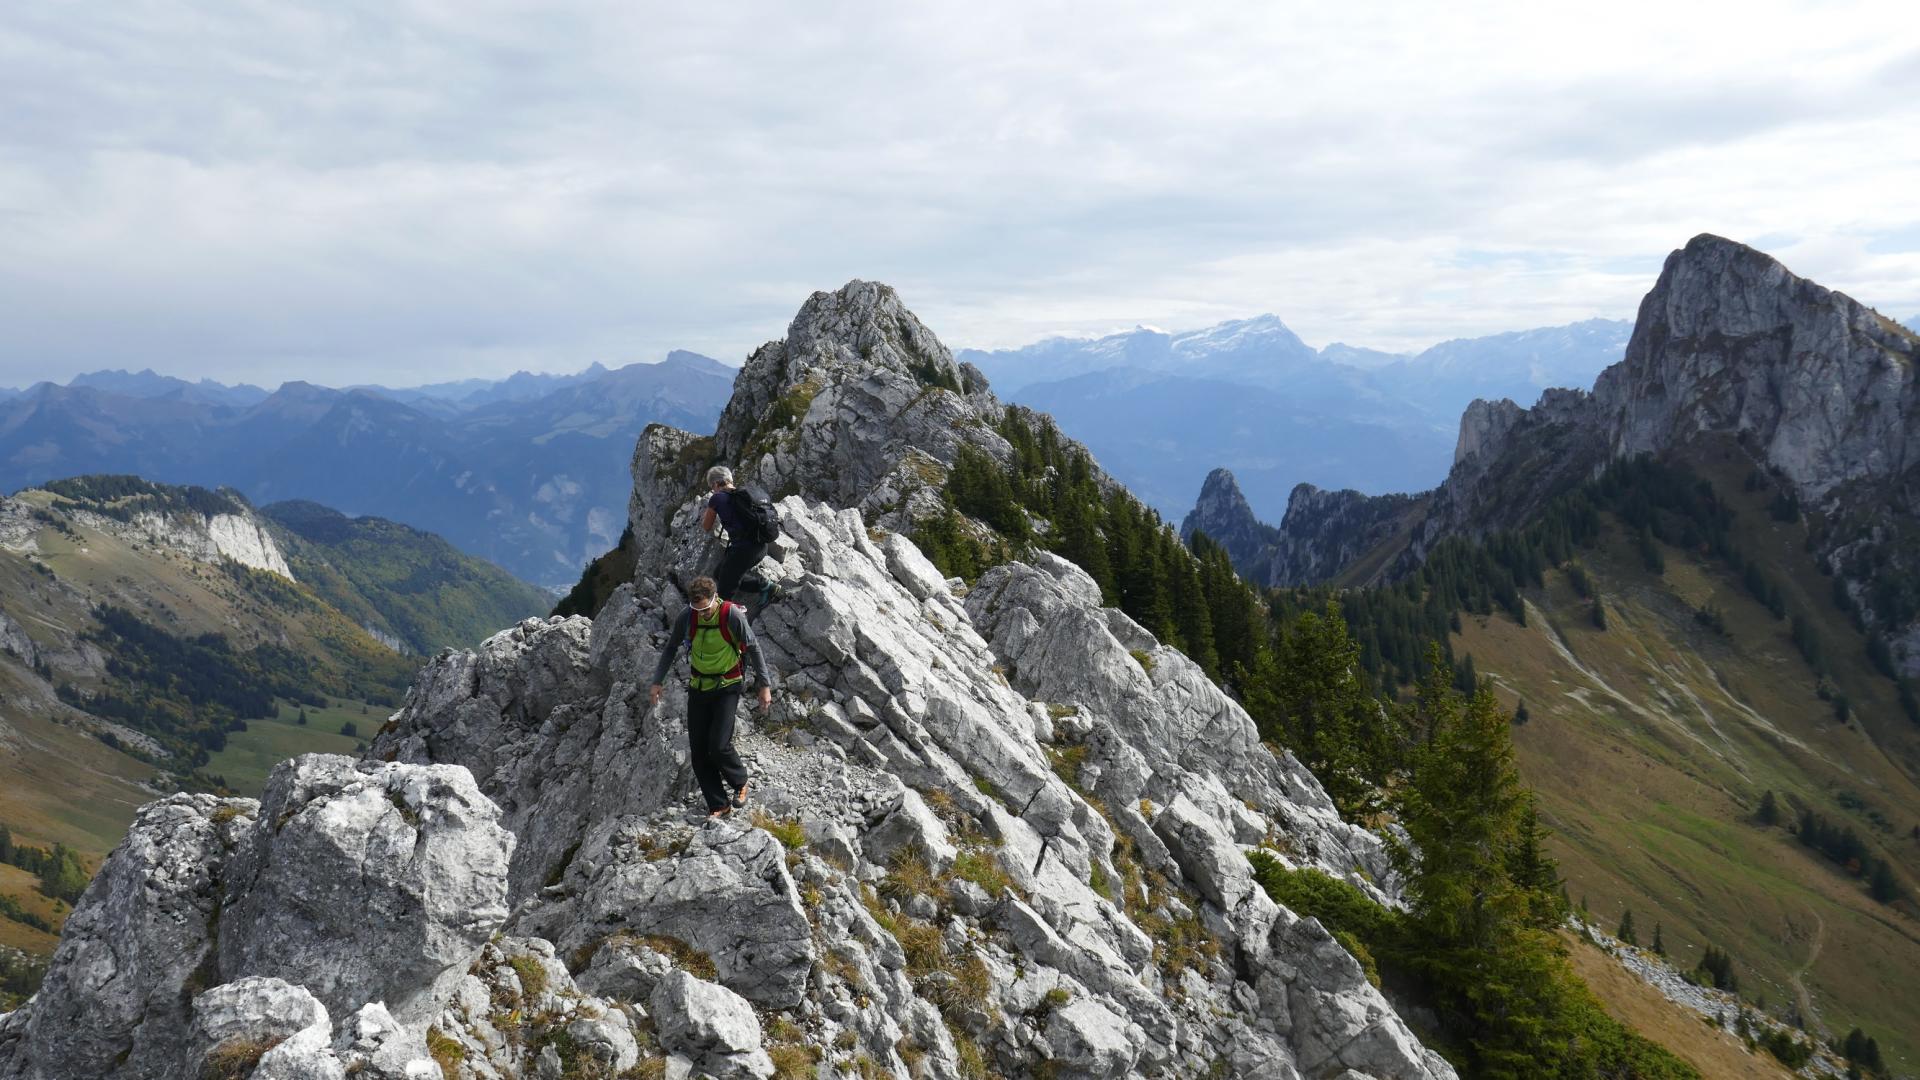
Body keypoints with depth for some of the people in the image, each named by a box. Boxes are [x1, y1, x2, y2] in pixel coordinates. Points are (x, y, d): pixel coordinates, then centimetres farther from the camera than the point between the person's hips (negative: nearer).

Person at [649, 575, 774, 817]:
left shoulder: (732, 615, -19)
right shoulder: (687, 617, -8)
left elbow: (754, 649, -10)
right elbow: (671, 648, 8)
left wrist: (765, 686, -11)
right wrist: (658, 681, 7)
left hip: (727, 687, -4)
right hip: (698, 687, 4)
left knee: (719, 745, -16)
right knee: (698, 751, 2)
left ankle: (740, 782, 14)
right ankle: (718, 805, 13)